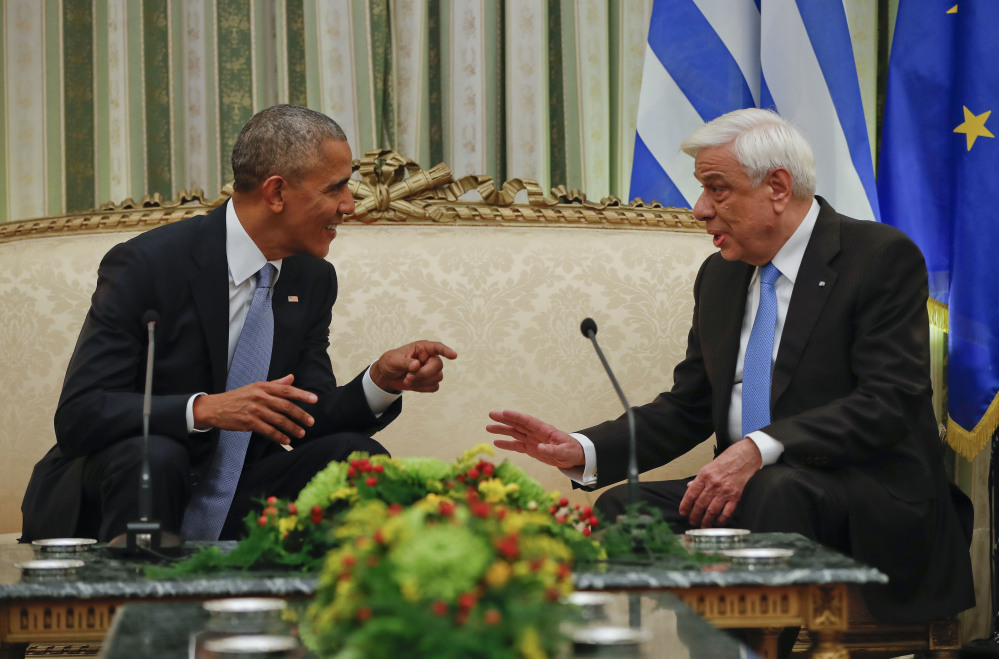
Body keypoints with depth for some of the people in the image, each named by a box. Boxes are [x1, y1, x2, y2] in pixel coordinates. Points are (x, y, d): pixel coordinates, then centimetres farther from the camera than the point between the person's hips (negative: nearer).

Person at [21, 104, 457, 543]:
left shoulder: (314, 280, 4)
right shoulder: (145, 264, -16)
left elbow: (304, 421, 4)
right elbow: (77, 415, -22)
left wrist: (382, 380, -15)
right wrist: (205, 409, -34)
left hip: (237, 504, 5)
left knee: (356, 454, -15)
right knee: (153, 456, -36)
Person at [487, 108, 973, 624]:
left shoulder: (884, 258, -5)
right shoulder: (719, 276, 17)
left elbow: (887, 402, -16)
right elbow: (687, 408, 19)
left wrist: (761, 449, -28)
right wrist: (583, 451, 0)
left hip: (869, 509, -6)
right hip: (743, 486, 6)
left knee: (774, 490, -37)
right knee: (621, 506, -19)